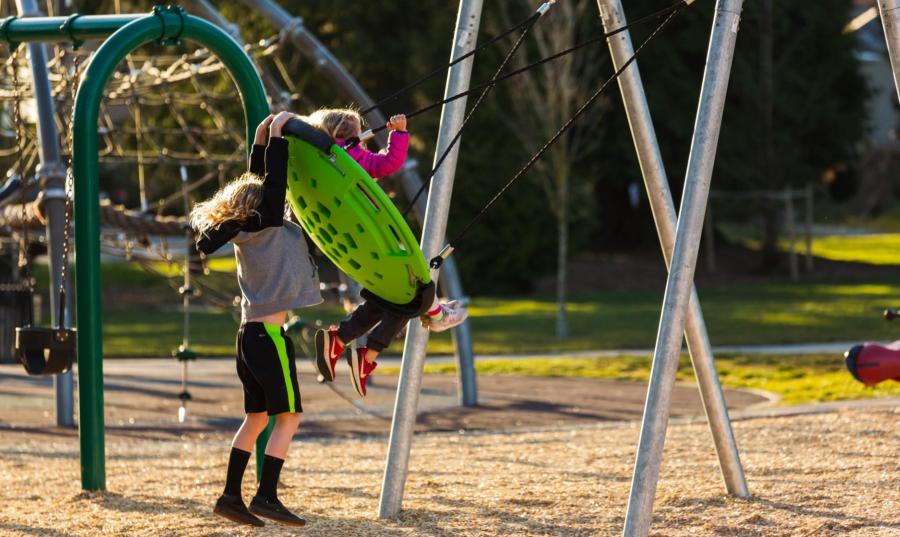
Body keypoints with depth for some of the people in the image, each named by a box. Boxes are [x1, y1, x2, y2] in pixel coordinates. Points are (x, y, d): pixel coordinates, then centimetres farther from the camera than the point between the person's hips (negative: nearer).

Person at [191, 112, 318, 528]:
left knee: (256, 418, 14)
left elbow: (259, 181, 19)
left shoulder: (244, 231, 10)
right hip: (269, 336, -9)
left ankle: (230, 496, 13)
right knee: (288, 417, -3)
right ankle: (266, 497, -7)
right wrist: (276, 134, -13)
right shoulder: (266, 228, -11)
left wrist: (263, 137, 16)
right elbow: (273, 183, -16)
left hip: (250, 334, 9)